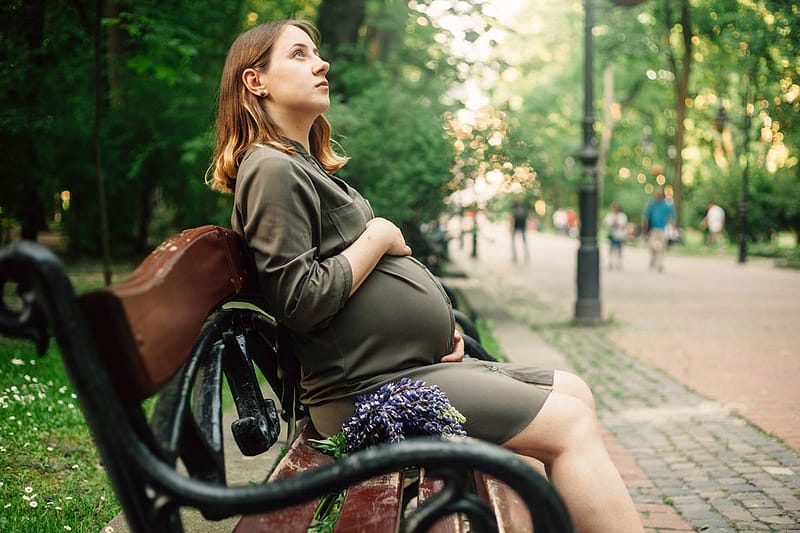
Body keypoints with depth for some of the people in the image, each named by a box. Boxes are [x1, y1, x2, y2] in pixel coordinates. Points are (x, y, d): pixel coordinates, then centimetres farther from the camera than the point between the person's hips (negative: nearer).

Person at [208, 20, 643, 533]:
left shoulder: (306, 166, 20)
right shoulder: (272, 169, -12)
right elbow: (301, 301, -21)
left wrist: (434, 317, 8)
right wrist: (378, 237, -9)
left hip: (415, 362, 11)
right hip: (370, 389, -11)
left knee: (574, 392, 9)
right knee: (570, 424, -14)